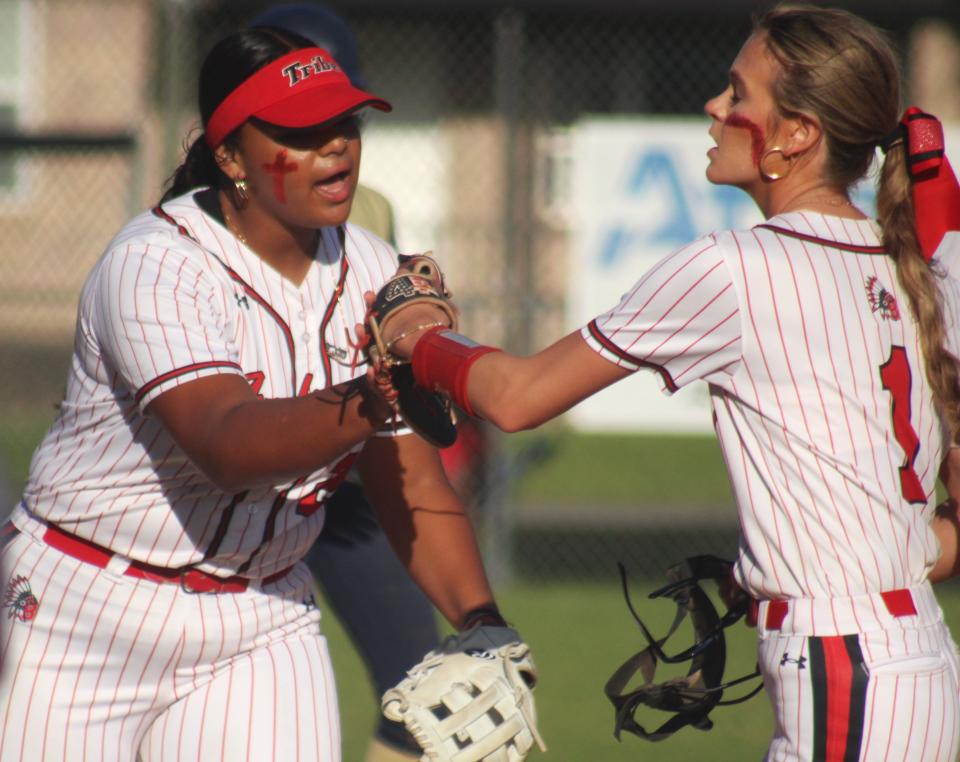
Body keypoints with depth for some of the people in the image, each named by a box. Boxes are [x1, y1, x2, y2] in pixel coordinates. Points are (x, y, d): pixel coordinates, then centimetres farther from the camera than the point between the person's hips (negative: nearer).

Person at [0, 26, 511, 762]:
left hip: (264, 627, 4)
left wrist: (480, 621, -17)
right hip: (88, 614, -4)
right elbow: (228, 445, -34)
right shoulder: (154, 266, -19)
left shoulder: (372, 274, -1)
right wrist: (373, 397, -49)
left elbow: (412, 484, -2)